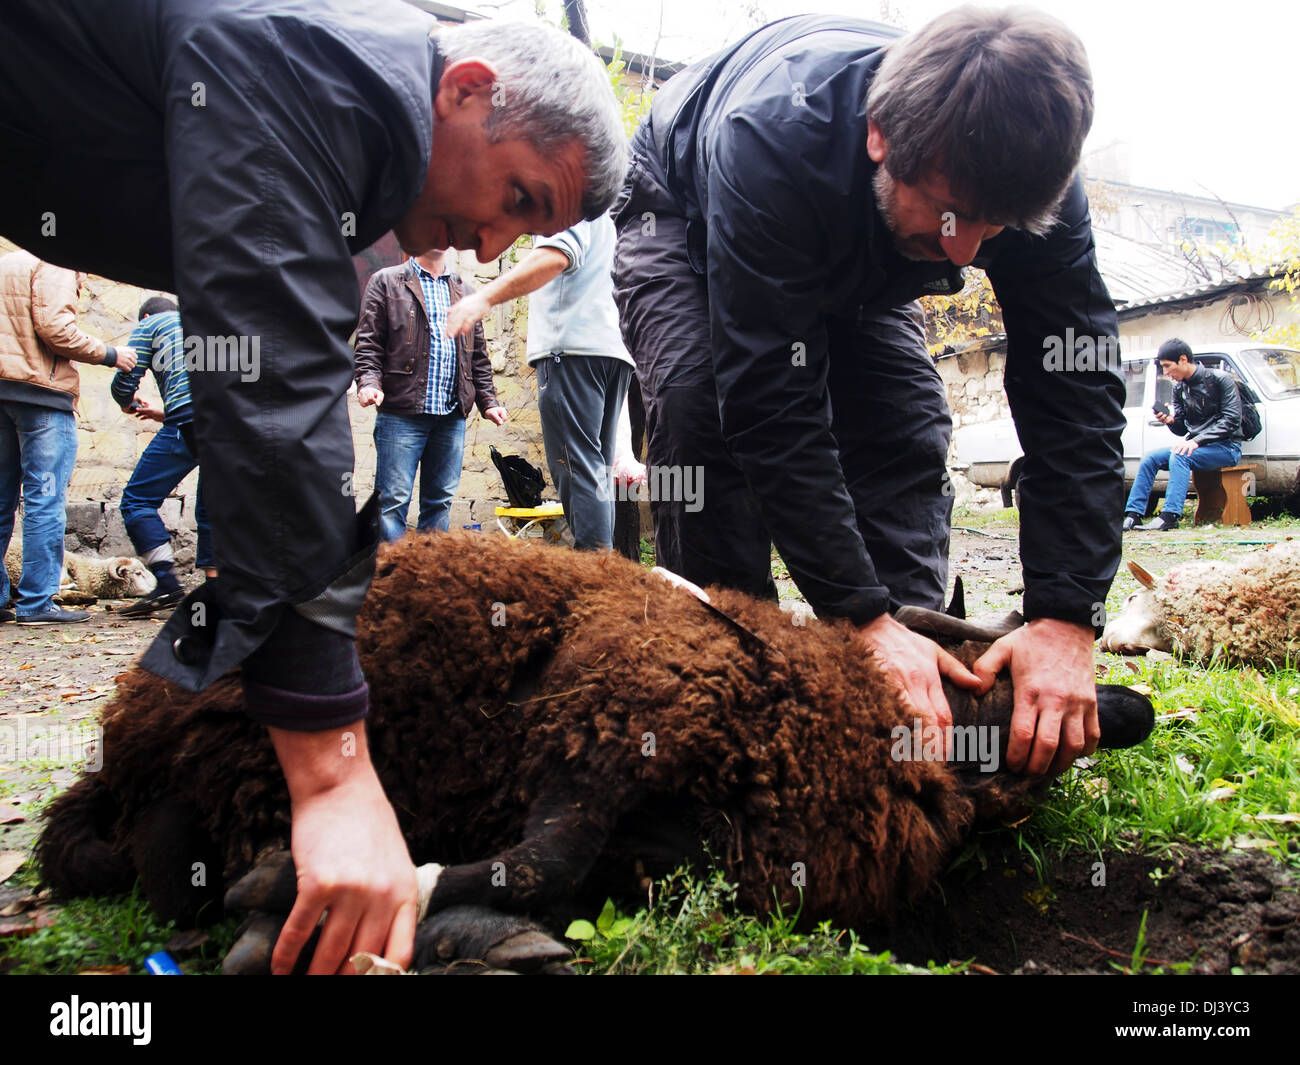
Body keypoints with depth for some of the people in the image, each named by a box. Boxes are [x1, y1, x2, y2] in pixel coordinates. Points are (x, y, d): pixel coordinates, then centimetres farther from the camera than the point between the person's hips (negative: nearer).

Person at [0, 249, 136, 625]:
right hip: (40, 388, -8)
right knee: (45, 499, -6)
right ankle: (36, 602, -6)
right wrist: (109, 354, -5)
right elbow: (55, 329, -15)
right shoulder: (55, 267, -3)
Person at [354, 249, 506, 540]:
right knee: (393, 500, -6)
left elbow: (478, 353, 21)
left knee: (441, 500, 7)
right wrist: (369, 382, -16)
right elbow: (368, 342, 0)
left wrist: (488, 400, 13)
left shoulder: (464, 291, 20)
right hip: (401, 411, -4)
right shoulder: (386, 281, 8)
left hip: (452, 415, 4)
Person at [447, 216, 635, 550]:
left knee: (577, 467, -15)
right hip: (616, 350, 9)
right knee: (598, 469, 7)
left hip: (575, 348, -9)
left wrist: (486, 297, -29)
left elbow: (555, 256, -18)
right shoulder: (609, 219, 31)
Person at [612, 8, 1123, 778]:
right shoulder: (772, 135, -45)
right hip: (684, 219, -4)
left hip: (856, 272, 4)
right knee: (704, 404, -30)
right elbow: (772, 404, -45)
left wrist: (1067, 620, -39)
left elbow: (1077, 394, -30)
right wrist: (863, 616, -47)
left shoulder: (1031, 174, -31)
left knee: (911, 427, -14)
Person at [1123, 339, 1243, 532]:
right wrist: (1171, 421, -13)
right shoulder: (1180, 388, 9)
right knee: (1150, 458, -11)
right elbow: (1182, 429, 11)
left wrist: (1196, 441, -25)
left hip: (1226, 447, -7)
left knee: (1180, 456, -32)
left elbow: (1231, 420, -16)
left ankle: (1169, 516, -38)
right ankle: (1133, 515, -17)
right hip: (1196, 446, 7)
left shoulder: (1220, 380, -9)